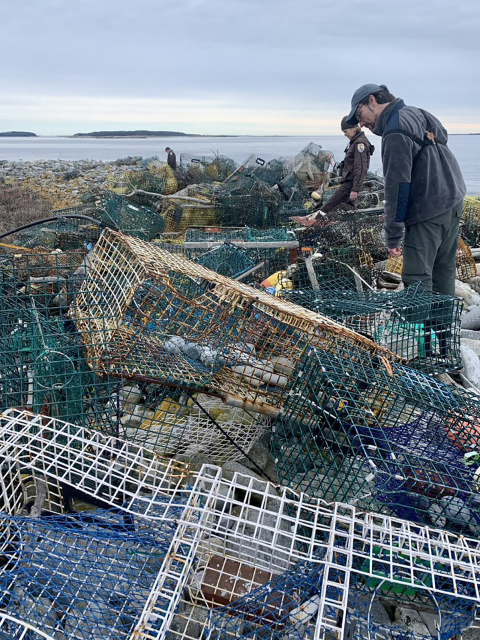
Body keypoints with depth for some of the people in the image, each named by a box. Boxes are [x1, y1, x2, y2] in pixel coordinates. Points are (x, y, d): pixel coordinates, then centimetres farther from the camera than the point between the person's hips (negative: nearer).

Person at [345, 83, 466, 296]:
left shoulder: (396, 131, -16)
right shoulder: (418, 113, 13)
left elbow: (398, 186, -20)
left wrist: (392, 236, -16)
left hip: (428, 211, -10)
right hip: (453, 201, 10)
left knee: (417, 279, -7)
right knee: (443, 272, 17)